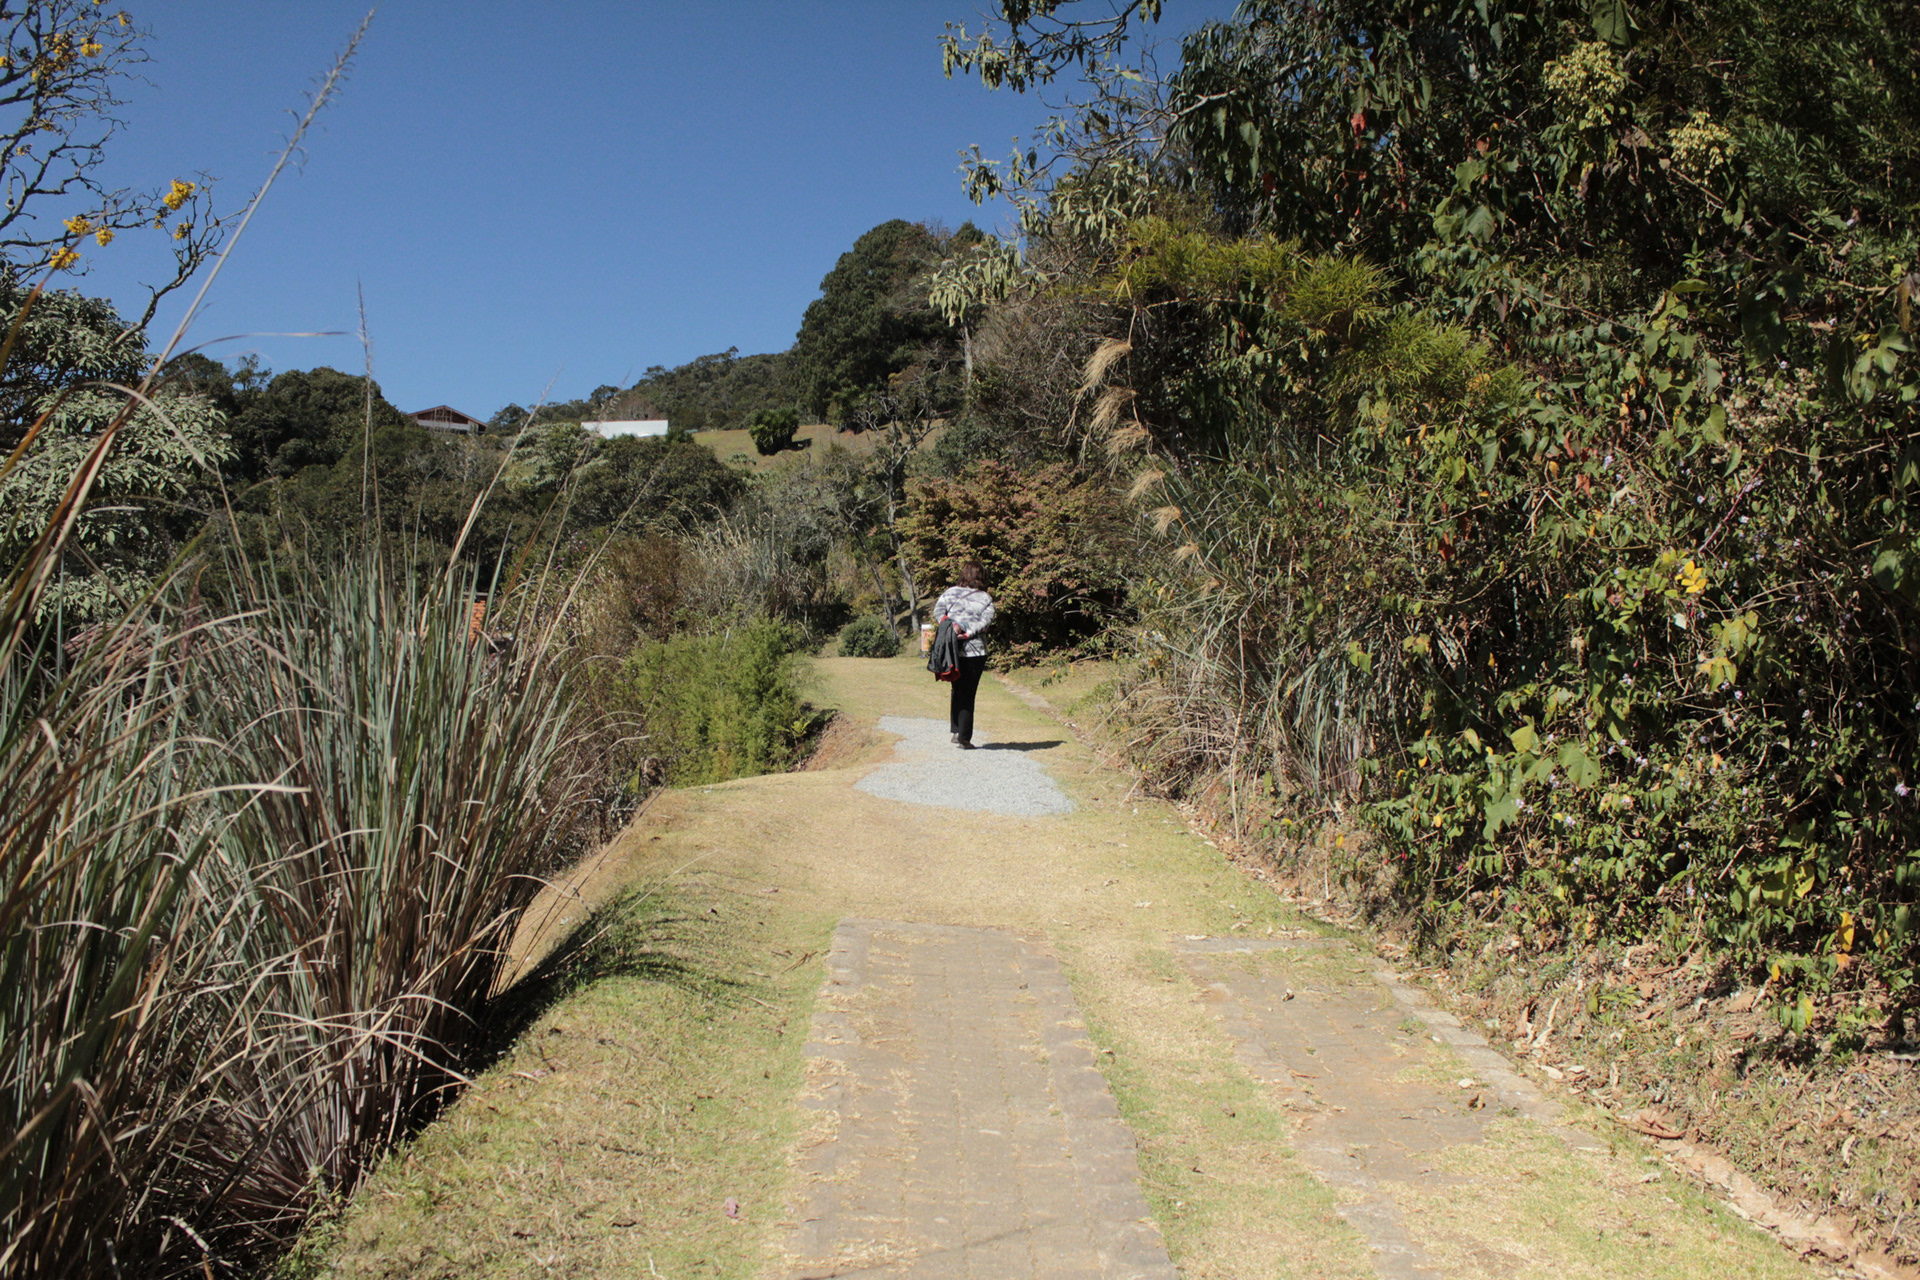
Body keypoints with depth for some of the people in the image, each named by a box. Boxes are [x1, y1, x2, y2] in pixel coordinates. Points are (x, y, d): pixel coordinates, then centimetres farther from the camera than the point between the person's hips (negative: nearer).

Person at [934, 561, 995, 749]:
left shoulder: (950, 592, 7)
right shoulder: (986, 598, 4)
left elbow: (938, 610, -7)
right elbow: (986, 620, -11)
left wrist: (951, 625, -12)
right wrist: (969, 633, -15)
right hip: (975, 651, -2)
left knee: (958, 689, 19)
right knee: (968, 693, 3)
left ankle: (956, 728, 13)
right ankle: (964, 736, 1)